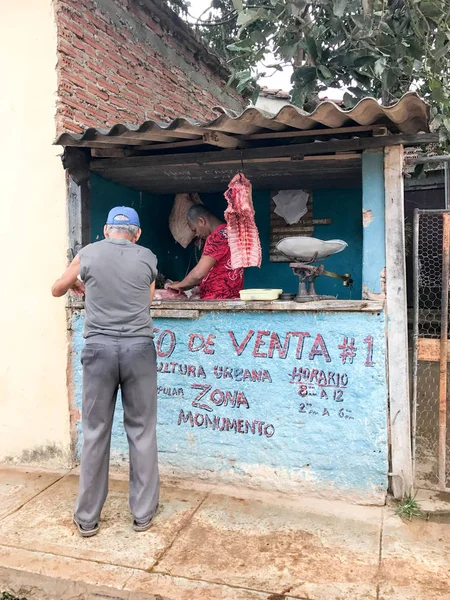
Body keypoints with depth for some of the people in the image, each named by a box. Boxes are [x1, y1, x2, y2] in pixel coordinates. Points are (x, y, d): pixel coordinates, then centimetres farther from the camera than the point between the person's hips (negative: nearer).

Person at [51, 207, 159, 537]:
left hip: (99, 349, 0)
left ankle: (87, 517, 21)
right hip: (139, 349, 0)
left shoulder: (89, 253, 5)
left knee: (95, 432, 9)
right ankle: (143, 513, 20)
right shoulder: (147, 257, 5)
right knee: (142, 432, 10)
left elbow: (57, 289, 20)